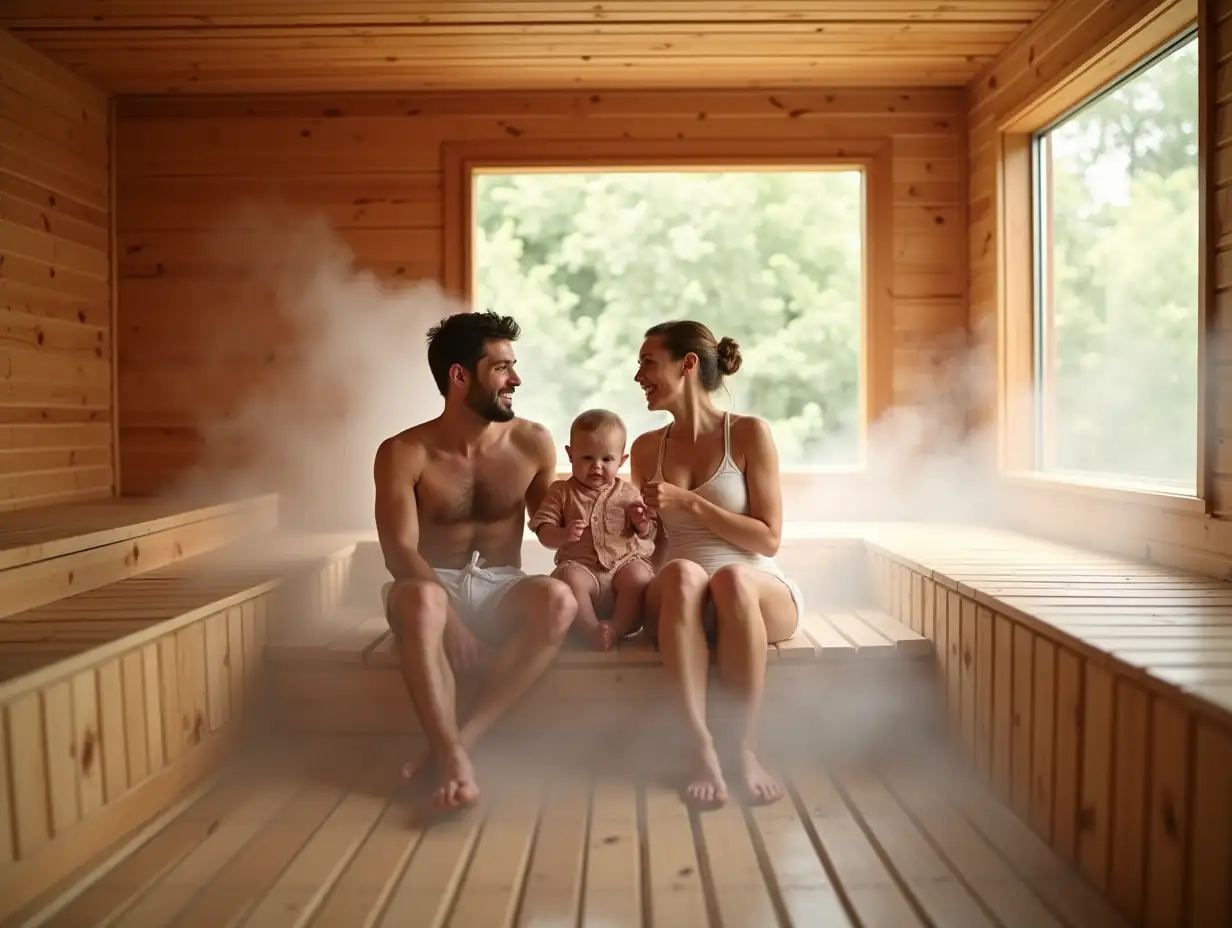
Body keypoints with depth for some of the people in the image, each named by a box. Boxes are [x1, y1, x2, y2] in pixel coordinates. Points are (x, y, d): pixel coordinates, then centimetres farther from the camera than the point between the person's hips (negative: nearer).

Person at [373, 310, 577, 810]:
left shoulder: (533, 443, 0)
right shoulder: (404, 453, -8)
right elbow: (400, 552, -15)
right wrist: (449, 619, -30)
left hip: (501, 591, 2)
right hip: (437, 586, -2)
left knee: (558, 599, -32)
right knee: (419, 597, -38)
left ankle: (460, 739, -27)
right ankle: (454, 759, -36)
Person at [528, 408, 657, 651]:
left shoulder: (628, 494, 11)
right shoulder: (562, 492, 7)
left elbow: (649, 535, 15)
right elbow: (544, 532, 2)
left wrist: (643, 525, -9)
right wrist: (563, 535, -20)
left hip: (625, 561, 1)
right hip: (581, 566, -1)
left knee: (639, 576, -31)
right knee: (569, 577, -34)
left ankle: (618, 628, -26)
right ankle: (590, 629, -27)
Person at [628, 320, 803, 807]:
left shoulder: (748, 433, 0)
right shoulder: (646, 448, 13)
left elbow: (769, 539, -5)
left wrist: (689, 502, -11)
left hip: (759, 594, -2)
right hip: (677, 604, 2)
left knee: (732, 578, -38)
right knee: (682, 573, -34)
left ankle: (747, 748, -28)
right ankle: (703, 752, -36)